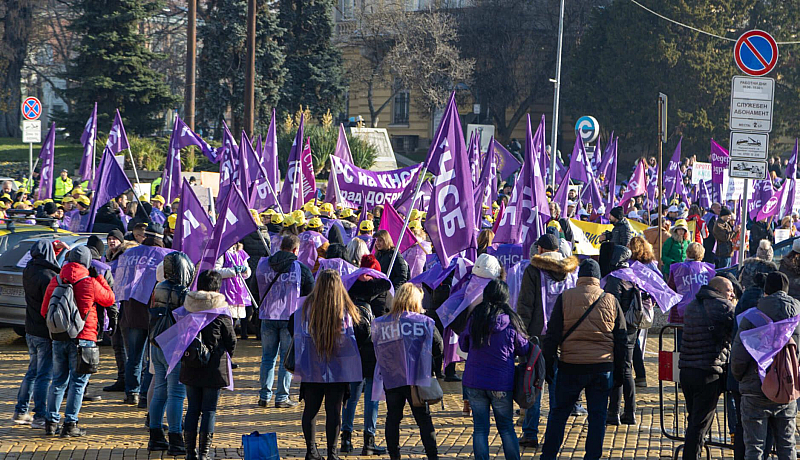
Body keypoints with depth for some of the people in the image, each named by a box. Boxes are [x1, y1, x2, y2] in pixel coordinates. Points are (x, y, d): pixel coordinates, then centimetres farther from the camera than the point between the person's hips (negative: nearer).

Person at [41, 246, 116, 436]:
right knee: (78, 381, 3)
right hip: (82, 338, -4)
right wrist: (99, 277, 11)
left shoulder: (55, 282, 3)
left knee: (58, 380, 14)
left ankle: (51, 421, 15)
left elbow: (44, 311, 10)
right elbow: (109, 299, 6)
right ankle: (70, 424, 2)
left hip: (58, 338, 4)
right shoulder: (90, 283, -10)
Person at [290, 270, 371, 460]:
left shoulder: (306, 307, -6)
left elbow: (292, 328, 4)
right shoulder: (347, 310, -10)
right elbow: (363, 331, -4)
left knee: (311, 408, 11)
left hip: (312, 368, 1)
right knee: (334, 410, 4)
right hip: (338, 368, -1)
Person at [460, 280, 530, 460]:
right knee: (506, 428, 11)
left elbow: (463, 345, 12)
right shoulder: (511, 321, -8)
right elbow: (524, 349, 4)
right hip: (502, 384, -1)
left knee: (480, 429, 6)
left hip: (474, 382, 1)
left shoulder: (474, 319, -2)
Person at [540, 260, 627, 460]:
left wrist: (548, 364, 5)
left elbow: (552, 334, -2)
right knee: (597, 414, 8)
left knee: (558, 412, 9)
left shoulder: (565, 298, -1)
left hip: (571, 367, -1)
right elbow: (621, 340, 9)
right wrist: (619, 371, 15)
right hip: (602, 368, 1)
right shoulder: (611, 301, 5)